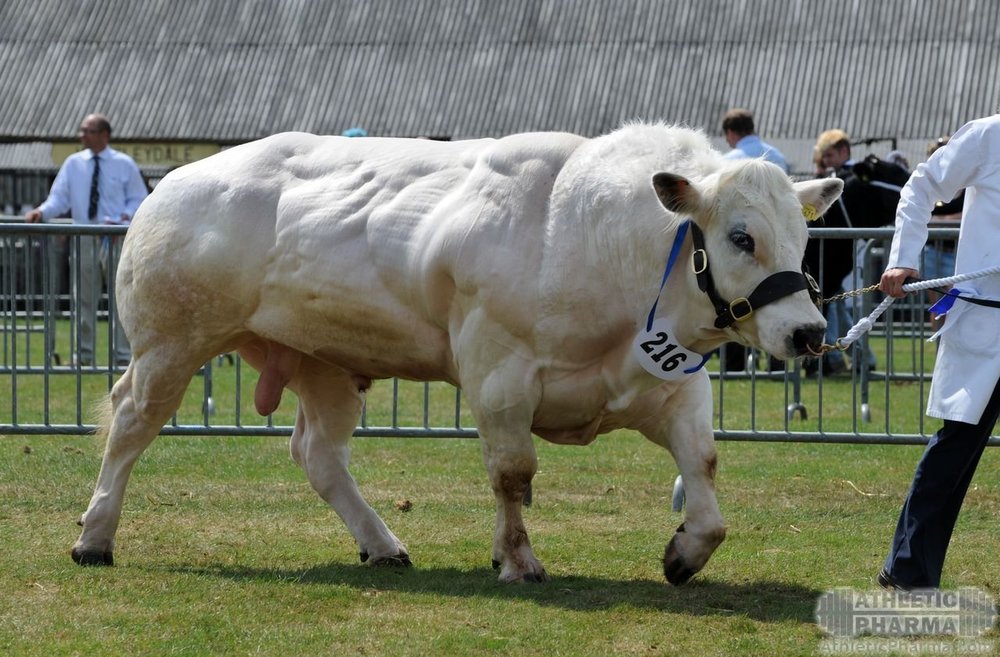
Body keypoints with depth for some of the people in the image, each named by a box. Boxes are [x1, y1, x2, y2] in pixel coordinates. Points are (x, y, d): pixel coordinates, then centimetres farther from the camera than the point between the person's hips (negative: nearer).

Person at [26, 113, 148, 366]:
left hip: (116, 238, -2)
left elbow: (138, 200, 6)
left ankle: (123, 355, 3)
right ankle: (83, 354, 15)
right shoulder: (73, 164, 6)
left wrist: (126, 218, -13)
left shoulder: (124, 165, 2)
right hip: (84, 238, 2)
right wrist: (41, 212, -18)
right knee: (84, 298, 7)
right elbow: (59, 198, 1)